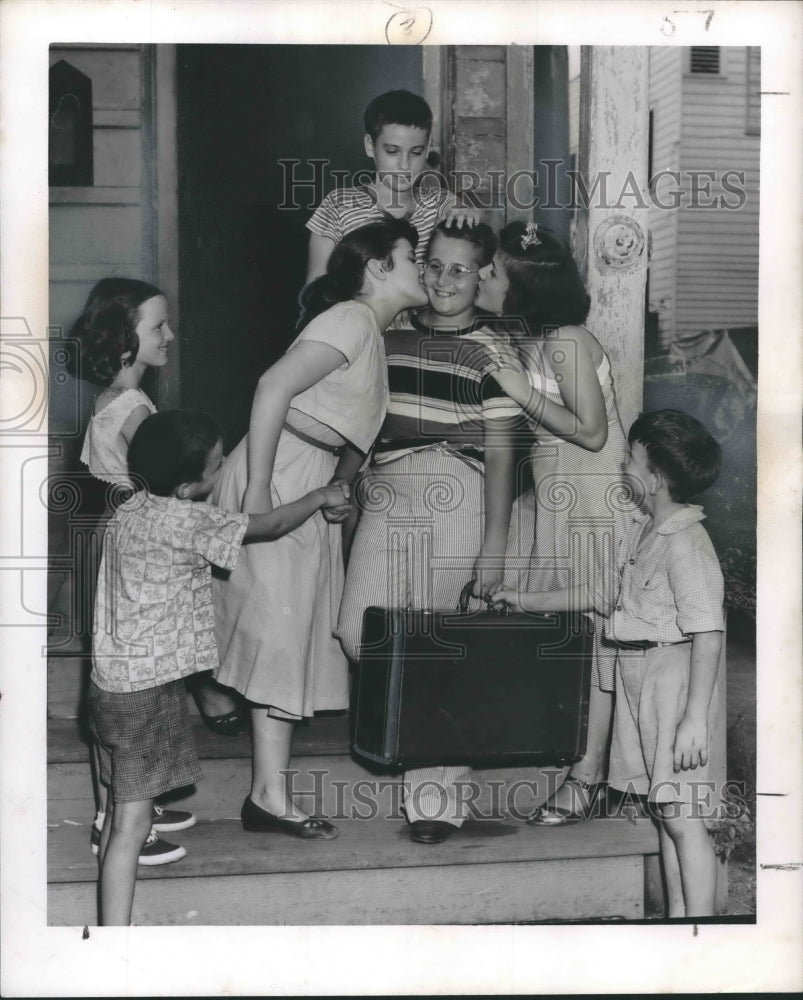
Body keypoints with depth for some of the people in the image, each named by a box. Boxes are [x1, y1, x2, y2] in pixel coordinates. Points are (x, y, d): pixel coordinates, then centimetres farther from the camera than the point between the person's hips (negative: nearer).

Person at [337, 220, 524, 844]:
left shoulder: (490, 352, 1)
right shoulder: (391, 337, 14)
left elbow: (500, 454, -1)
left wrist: (495, 546, -5)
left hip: (455, 499, -4)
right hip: (385, 495, 4)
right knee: (358, 629, -8)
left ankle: (438, 796, 7)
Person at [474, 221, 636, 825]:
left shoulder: (568, 342, -18)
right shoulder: (524, 341, 8)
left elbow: (591, 432, -19)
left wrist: (522, 391, -18)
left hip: (591, 502, -9)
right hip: (550, 496, 9)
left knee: (592, 632, -2)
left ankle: (589, 775, 5)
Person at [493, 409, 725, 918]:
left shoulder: (686, 542, -16)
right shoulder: (641, 532, 13)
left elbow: (707, 634, -21)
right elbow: (600, 591, 27)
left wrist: (695, 717, -24)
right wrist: (527, 600, 33)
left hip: (675, 679, -9)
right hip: (638, 679, 9)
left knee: (682, 816, -7)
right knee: (664, 811, 14)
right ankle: (676, 915, 23)